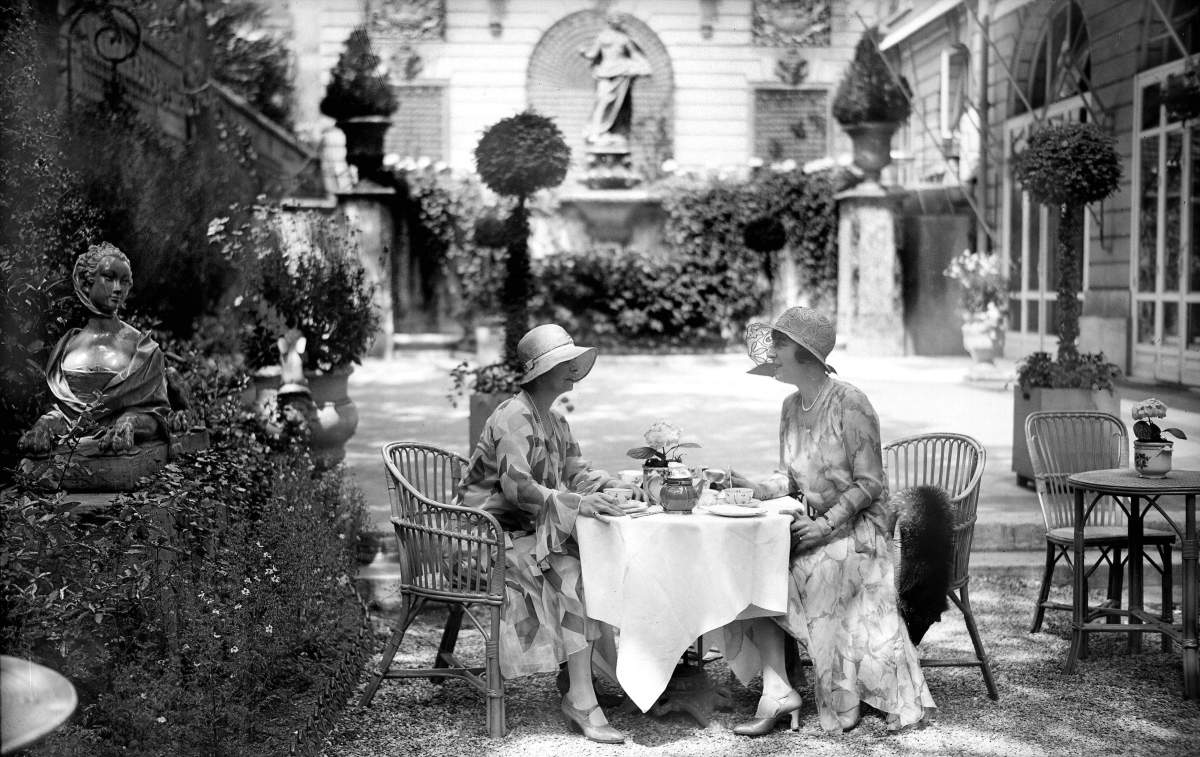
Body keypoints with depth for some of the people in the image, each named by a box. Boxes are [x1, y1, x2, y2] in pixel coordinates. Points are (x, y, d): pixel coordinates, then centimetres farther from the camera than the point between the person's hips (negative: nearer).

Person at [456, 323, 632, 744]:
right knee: (572, 572, -28)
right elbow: (516, 486, -25)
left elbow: (576, 473, 15)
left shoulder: (555, 422, 17)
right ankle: (583, 700, -27)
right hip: (496, 533, -8)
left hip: (534, 531, 8)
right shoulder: (514, 418, -13)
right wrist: (574, 503, -33)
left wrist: (613, 486, -6)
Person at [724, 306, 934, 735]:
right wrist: (755, 489, -5)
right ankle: (775, 692, -20)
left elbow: (869, 484, -14)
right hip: (811, 519, 6)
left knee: (819, 570, -31)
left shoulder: (849, 404, -14)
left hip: (857, 521, -6)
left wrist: (827, 524, -22)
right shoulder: (791, 407, 9)